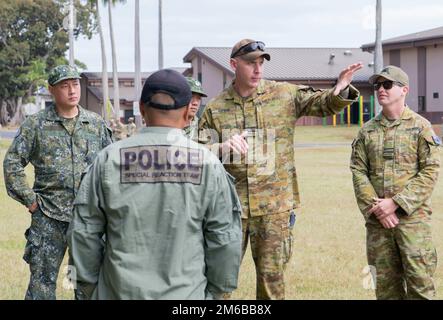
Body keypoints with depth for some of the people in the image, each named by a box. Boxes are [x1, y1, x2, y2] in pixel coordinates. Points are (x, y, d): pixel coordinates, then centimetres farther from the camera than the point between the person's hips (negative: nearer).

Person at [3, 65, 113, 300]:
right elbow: (12, 163, 0)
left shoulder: (96, 124, 6)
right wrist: (29, 199, -4)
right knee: (42, 280, 1)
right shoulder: (36, 125, -1)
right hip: (49, 218, -2)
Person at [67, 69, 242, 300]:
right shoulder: (207, 164, -5)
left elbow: (84, 232, 1)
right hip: (186, 294, 0)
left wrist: (89, 286, 12)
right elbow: (225, 238, -2)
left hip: (120, 291, 1)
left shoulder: (109, 160, -4)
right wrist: (216, 289, 11)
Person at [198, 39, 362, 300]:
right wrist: (223, 147, -22)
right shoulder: (215, 108, 1)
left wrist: (340, 91, -22)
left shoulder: (284, 95, 2)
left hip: (274, 206, 0)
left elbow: (323, 103, 0)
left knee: (272, 275, 7)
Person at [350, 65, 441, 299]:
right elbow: (358, 172, 5)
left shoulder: (420, 127, 1)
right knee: (385, 281, 7)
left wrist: (396, 203, -14)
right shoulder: (367, 130, 11)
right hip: (377, 219, 3)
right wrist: (375, 207, -10)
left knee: (419, 279, -7)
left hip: (412, 217, -3)